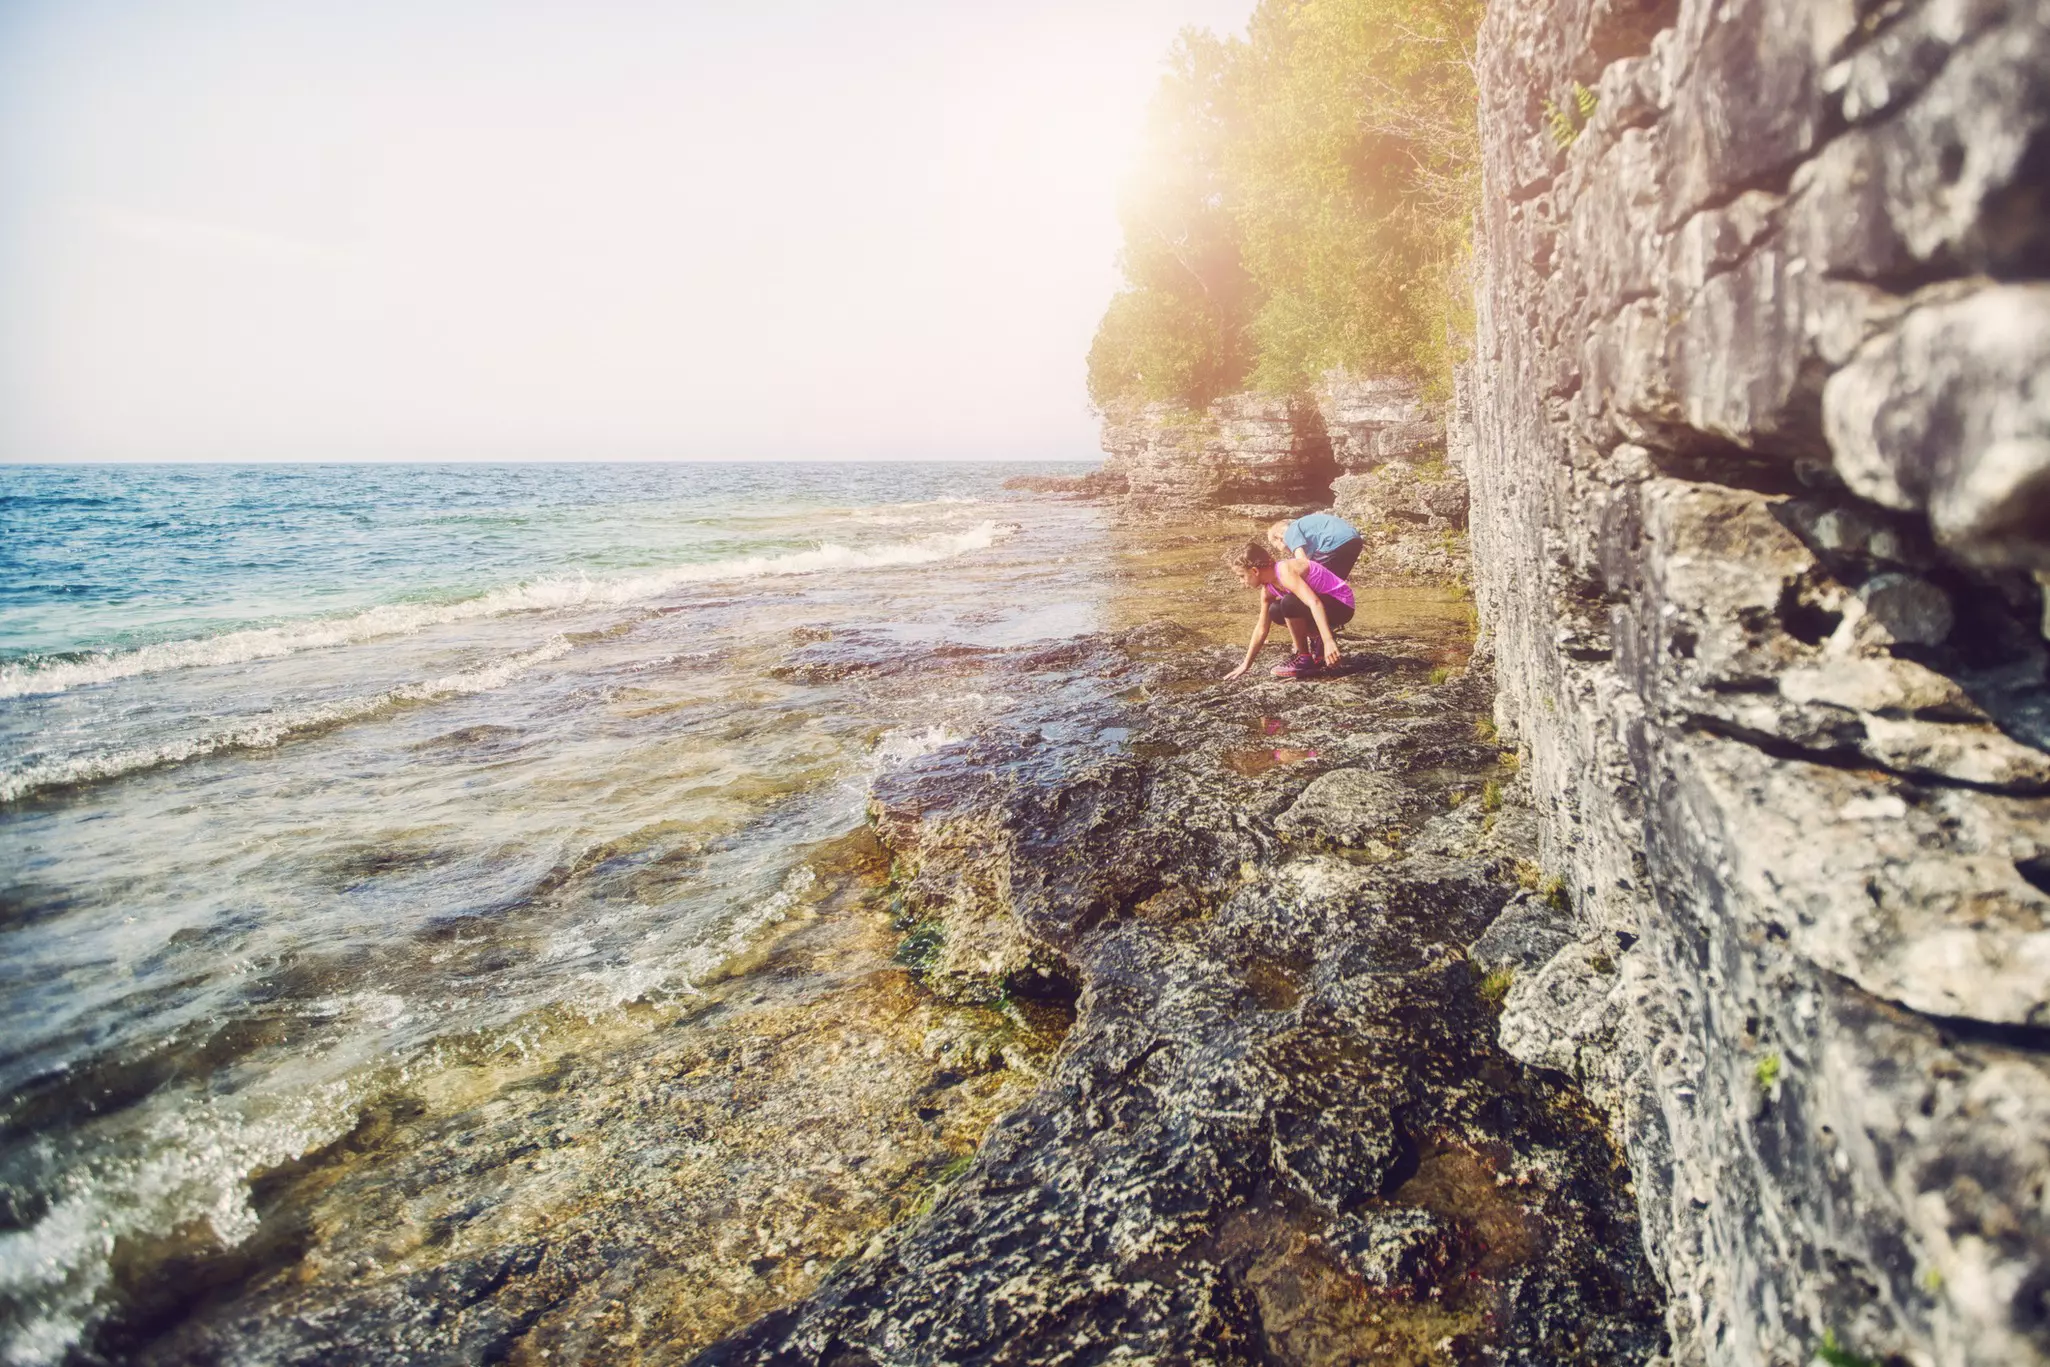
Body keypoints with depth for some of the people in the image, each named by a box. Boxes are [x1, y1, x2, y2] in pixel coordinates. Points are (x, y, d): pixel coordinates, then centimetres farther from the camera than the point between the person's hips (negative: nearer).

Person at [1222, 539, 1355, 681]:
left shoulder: (1285, 572, -26)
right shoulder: (1268, 589, 2)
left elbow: (1314, 603, -38)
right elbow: (1262, 628, 9)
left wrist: (1328, 641, -46)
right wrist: (1246, 664, 10)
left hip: (1341, 606, -9)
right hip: (1325, 605, 9)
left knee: (1289, 603, -27)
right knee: (1275, 611, 2)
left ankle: (1304, 659, -12)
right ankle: (1318, 640, 13)